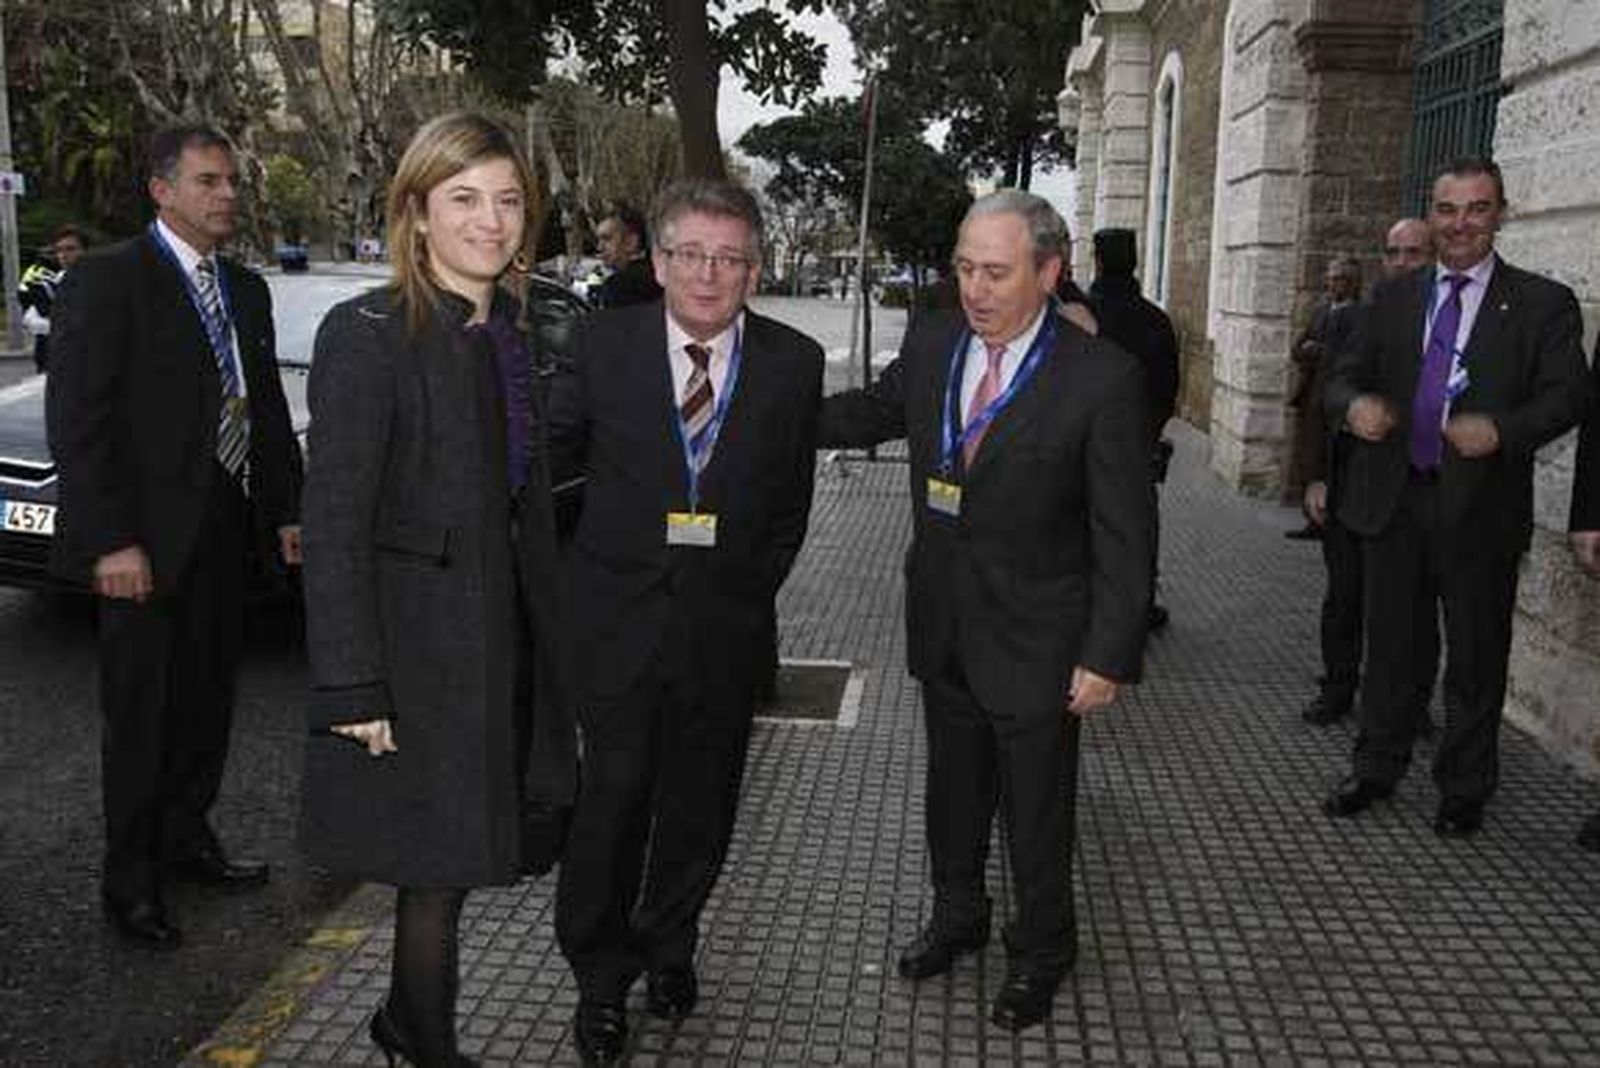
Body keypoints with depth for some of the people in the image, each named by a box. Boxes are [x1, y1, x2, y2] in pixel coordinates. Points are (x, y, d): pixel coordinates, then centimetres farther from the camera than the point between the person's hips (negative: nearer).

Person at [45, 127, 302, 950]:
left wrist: (287, 509, 10)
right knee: (142, 718, 5)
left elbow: (269, 409, 16)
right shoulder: (106, 280, -10)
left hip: (224, 534, 7)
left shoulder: (246, 289, 12)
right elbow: (76, 419, -15)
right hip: (147, 541, -6)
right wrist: (112, 541, -20)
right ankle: (130, 881, 20)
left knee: (207, 703, 17)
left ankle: (186, 840, 34)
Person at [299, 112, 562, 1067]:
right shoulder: (368, 333, -14)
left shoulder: (512, 333, 9)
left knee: (456, 851, 17)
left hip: (497, 640, 7)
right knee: (437, 865, 5)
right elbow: (335, 525, -16)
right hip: (418, 646, -7)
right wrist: (354, 689, -18)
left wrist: (539, 640, 10)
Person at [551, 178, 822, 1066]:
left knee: (700, 799, 14)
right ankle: (600, 975, 21)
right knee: (614, 792, 0)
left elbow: (792, 500, 7)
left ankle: (668, 945, 37)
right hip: (618, 616, -1)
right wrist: (580, 569, 4)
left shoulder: (793, 362, -2)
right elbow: (551, 451, 7)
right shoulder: (601, 344, -4)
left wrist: (753, 585, 6)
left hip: (726, 625, 2)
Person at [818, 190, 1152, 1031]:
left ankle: (1040, 954, 37)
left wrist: (1108, 655, -17)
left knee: (1036, 811, 13)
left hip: (1036, 642, -5)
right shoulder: (930, 345, -2)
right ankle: (957, 916, 46)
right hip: (943, 625, 5)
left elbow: (1125, 535, -16)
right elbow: (870, 412, 17)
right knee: (952, 788, 22)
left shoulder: (1102, 377, -18)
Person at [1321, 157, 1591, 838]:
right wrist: (1354, 404, -16)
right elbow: (1342, 377, 8)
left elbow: (1568, 395, -9)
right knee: (1388, 644, 14)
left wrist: (1502, 430, -28)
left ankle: (1464, 792, 26)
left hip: (1480, 507, -2)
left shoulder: (1543, 304, -1)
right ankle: (1375, 770, 31)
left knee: (1475, 657, 9)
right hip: (1394, 500, 3)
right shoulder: (1394, 298, 9)